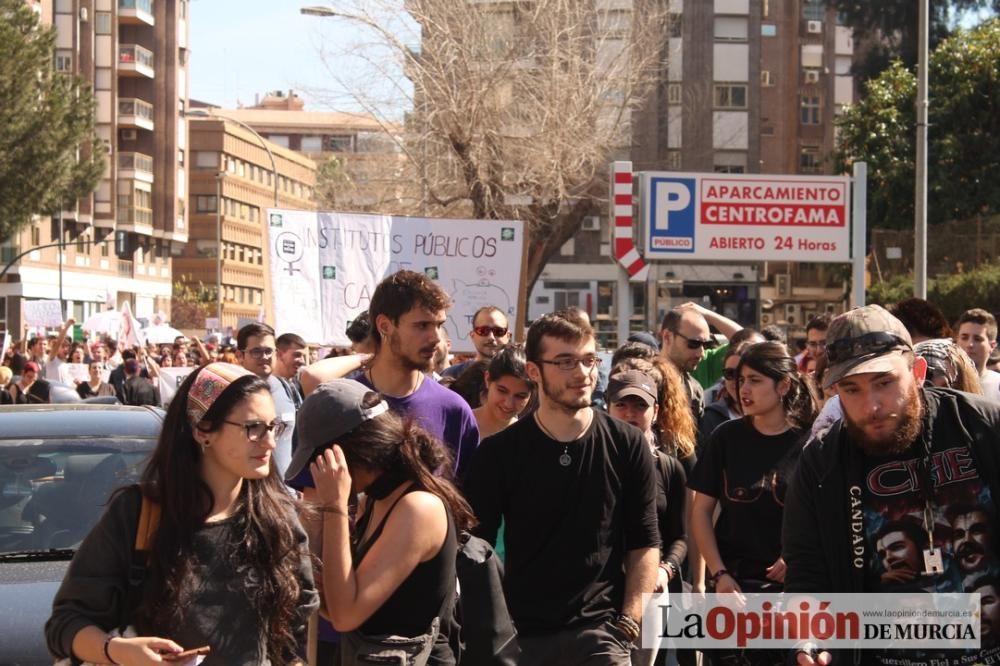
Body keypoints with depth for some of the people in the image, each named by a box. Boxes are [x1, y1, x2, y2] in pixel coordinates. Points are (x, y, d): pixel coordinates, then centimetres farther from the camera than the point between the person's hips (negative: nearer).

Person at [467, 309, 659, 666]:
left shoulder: (627, 445, 0)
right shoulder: (498, 451, -2)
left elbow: (644, 543, 3)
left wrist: (629, 622, -5)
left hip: (600, 629, 0)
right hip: (520, 631, 0)